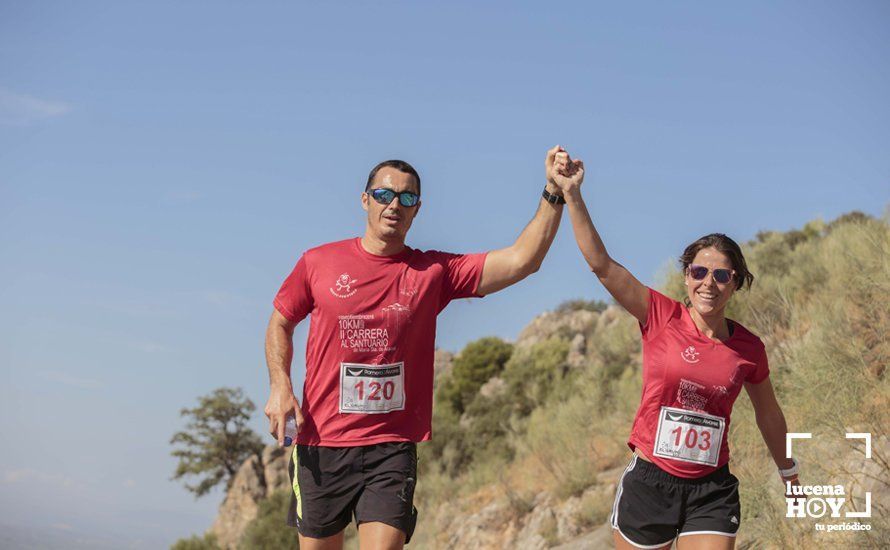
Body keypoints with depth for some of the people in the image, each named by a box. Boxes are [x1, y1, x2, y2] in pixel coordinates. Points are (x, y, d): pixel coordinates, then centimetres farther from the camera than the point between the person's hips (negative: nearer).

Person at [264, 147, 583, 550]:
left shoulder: (434, 272, 1)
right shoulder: (319, 262, 3)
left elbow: (521, 260, -8)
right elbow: (280, 324, 14)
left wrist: (553, 193, -17)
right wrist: (279, 385, -3)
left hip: (392, 448, -1)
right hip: (320, 444, 1)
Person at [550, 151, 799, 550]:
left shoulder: (749, 349, 0)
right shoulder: (661, 317, -5)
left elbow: (768, 415, 17)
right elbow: (600, 263, -14)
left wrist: (790, 475, 28)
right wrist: (572, 194, -21)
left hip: (712, 491, 1)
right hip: (649, 482, -1)